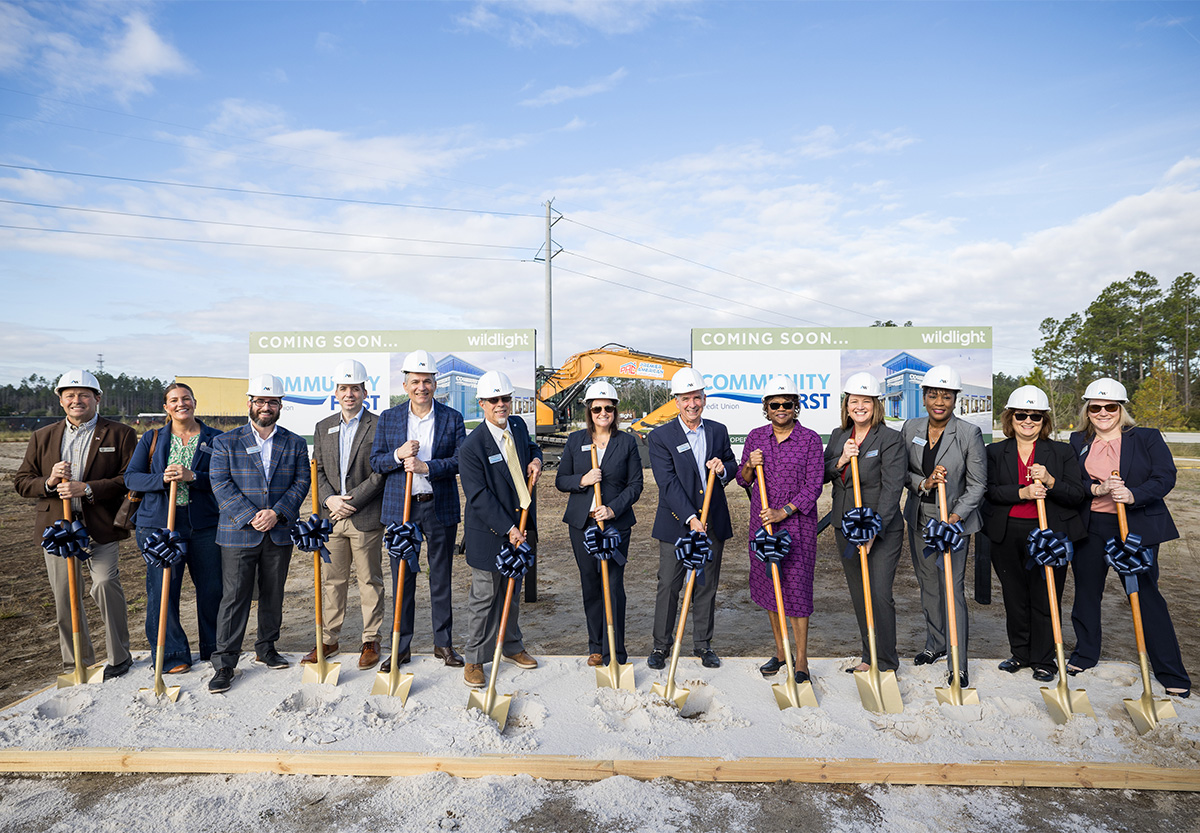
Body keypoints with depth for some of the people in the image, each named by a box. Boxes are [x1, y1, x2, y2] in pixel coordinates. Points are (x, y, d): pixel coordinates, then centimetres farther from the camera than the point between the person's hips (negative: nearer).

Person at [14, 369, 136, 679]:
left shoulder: (120, 434, 2)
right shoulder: (42, 437, 15)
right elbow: (21, 480, 14)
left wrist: (88, 488, -17)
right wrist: (49, 482, -8)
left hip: (100, 526, -4)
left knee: (105, 582, -17)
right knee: (65, 595, 9)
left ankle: (120, 656, -1)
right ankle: (78, 662, 24)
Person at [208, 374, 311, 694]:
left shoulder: (295, 444, 8)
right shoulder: (226, 442, 3)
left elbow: (302, 482, 1)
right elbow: (220, 483, -4)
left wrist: (277, 513, -13)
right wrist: (250, 516, -15)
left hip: (280, 533, 2)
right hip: (239, 532, -2)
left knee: (273, 595, 12)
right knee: (234, 597, -1)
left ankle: (266, 648, 29)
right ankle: (225, 663, 9)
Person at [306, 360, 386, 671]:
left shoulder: (379, 426, -5)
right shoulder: (323, 428, 12)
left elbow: (381, 473, -10)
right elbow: (318, 471, 11)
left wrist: (351, 502, -14)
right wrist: (329, 499, -7)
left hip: (366, 517, -4)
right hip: (332, 517, 4)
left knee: (370, 581, 6)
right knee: (331, 581, 13)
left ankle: (371, 641, 18)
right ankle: (328, 640, 25)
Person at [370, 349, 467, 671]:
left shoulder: (452, 418, 2)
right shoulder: (388, 418, 6)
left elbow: (461, 460, -6)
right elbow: (375, 461, 4)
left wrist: (426, 466, -18)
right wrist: (398, 455, -16)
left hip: (440, 508, -1)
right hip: (400, 508, 1)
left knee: (441, 577, 9)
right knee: (402, 578, 8)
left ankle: (443, 643, 22)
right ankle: (402, 646, 21)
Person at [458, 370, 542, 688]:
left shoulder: (518, 425, 1)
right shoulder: (471, 446, -20)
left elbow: (531, 446, 22)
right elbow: (479, 497, -20)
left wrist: (536, 459, -2)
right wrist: (507, 529, -22)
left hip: (519, 525, 7)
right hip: (489, 533, -6)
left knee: (513, 590, 21)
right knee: (485, 596, 5)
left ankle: (512, 646, 39)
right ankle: (475, 659, 23)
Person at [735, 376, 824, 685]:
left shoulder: (810, 439, -5)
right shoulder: (755, 437, 5)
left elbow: (814, 485, -8)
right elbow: (743, 481, 10)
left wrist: (783, 512, -16)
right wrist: (750, 466, -12)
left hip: (797, 523, -4)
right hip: (762, 521, 4)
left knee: (796, 588, -2)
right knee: (768, 584, 11)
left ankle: (801, 662, 10)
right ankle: (780, 651, 28)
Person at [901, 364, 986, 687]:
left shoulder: (969, 433, -13)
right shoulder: (911, 428, -1)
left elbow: (977, 484, -10)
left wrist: (953, 518, -20)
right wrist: (923, 483, -16)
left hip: (954, 519, -5)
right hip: (919, 518, 5)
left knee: (952, 590, -3)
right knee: (927, 584, 17)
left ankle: (958, 666, 8)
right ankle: (935, 644, 35)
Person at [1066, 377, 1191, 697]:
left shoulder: (1147, 438, 0)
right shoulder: (1078, 442, 6)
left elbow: (1166, 477, -9)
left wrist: (1133, 495, -25)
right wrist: (1097, 489, -19)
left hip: (1137, 527, -3)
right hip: (1090, 529, 3)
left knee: (1146, 595, -1)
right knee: (1086, 593, 12)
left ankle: (1171, 672, 12)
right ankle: (1085, 655, 30)